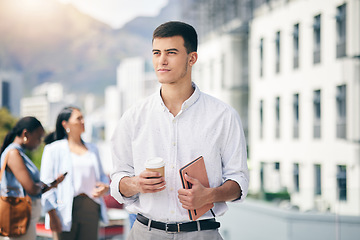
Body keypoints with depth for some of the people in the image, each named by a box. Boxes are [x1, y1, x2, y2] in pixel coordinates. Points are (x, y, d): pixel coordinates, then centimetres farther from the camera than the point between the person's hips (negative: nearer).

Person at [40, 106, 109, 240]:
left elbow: (102, 176, 26)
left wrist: (105, 186, 2)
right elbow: (46, 183, -3)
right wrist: (52, 214, -12)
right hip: (65, 210, -4)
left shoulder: (92, 149, 20)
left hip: (91, 209, 4)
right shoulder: (54, 149, 3)